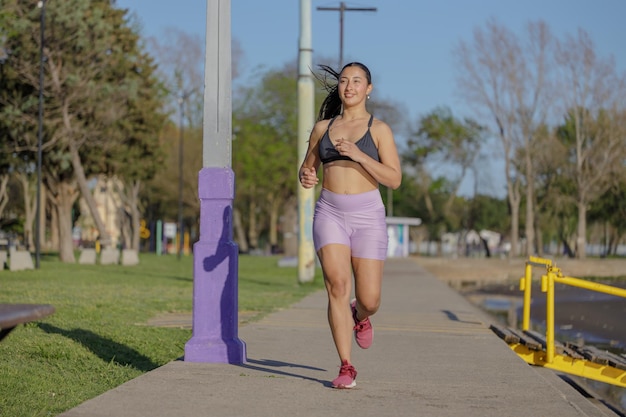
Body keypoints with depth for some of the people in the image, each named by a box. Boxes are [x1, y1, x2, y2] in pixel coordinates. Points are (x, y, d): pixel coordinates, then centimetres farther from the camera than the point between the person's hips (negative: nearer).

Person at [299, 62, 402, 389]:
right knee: (337, 286, -17)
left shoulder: (379, 129, 2)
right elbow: (307, 168, 20)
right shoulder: (322, 127, 12)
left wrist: (358, 155, -17)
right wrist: (306, 177, -5)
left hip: (367, 215, -1)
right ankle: (346, 368, -11)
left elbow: (394, 179, -6)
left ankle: (360, 317, 37)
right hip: (330, 213, 1)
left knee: (369, 300, -2)